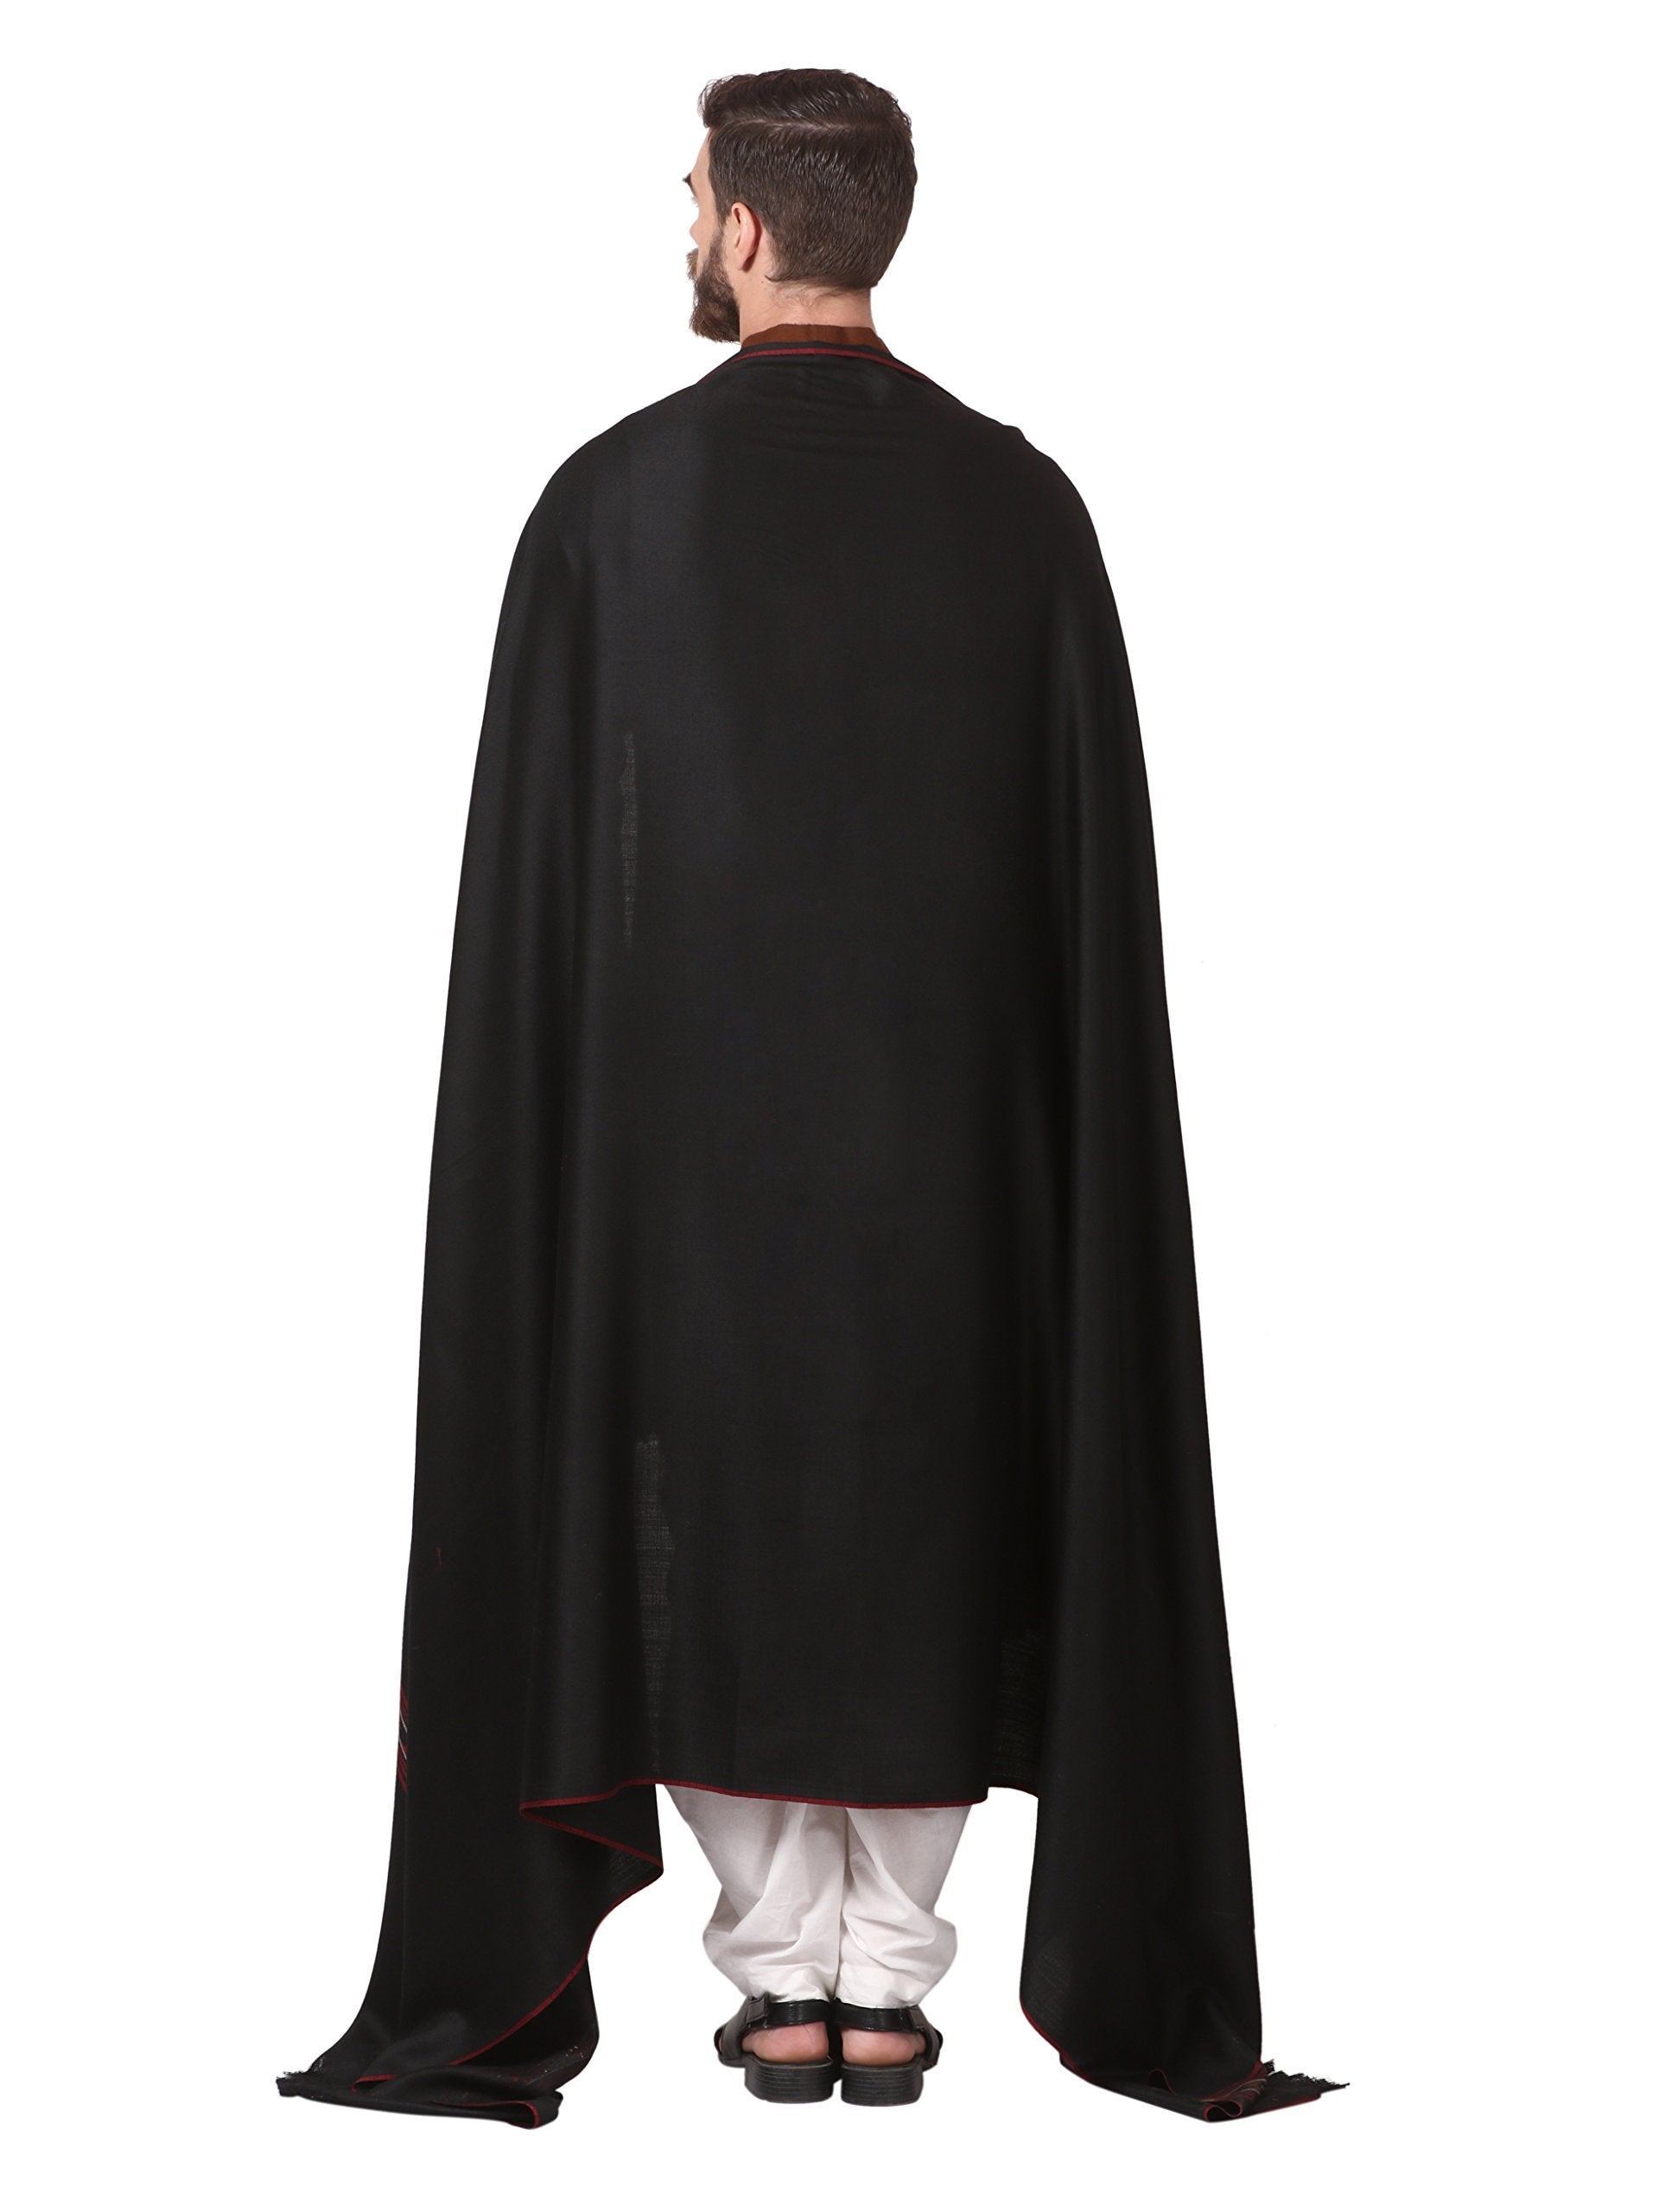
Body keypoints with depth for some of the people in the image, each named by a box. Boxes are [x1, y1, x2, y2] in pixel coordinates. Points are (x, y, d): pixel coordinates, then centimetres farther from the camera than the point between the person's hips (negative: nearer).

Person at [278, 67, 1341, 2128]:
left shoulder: (614, 499, -7)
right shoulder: (1020, 501, 0)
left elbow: (534, 854, -5)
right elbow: (1100, 857, 0)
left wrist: (567, 1099, 4)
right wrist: (1046, 1125, 9)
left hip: (685, 1100, -2)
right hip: (944, 1104, 2)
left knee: (717, 1508, 9)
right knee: (929, 1511, 10)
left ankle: (782, 1982, 12)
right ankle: (890, 1987, 12)